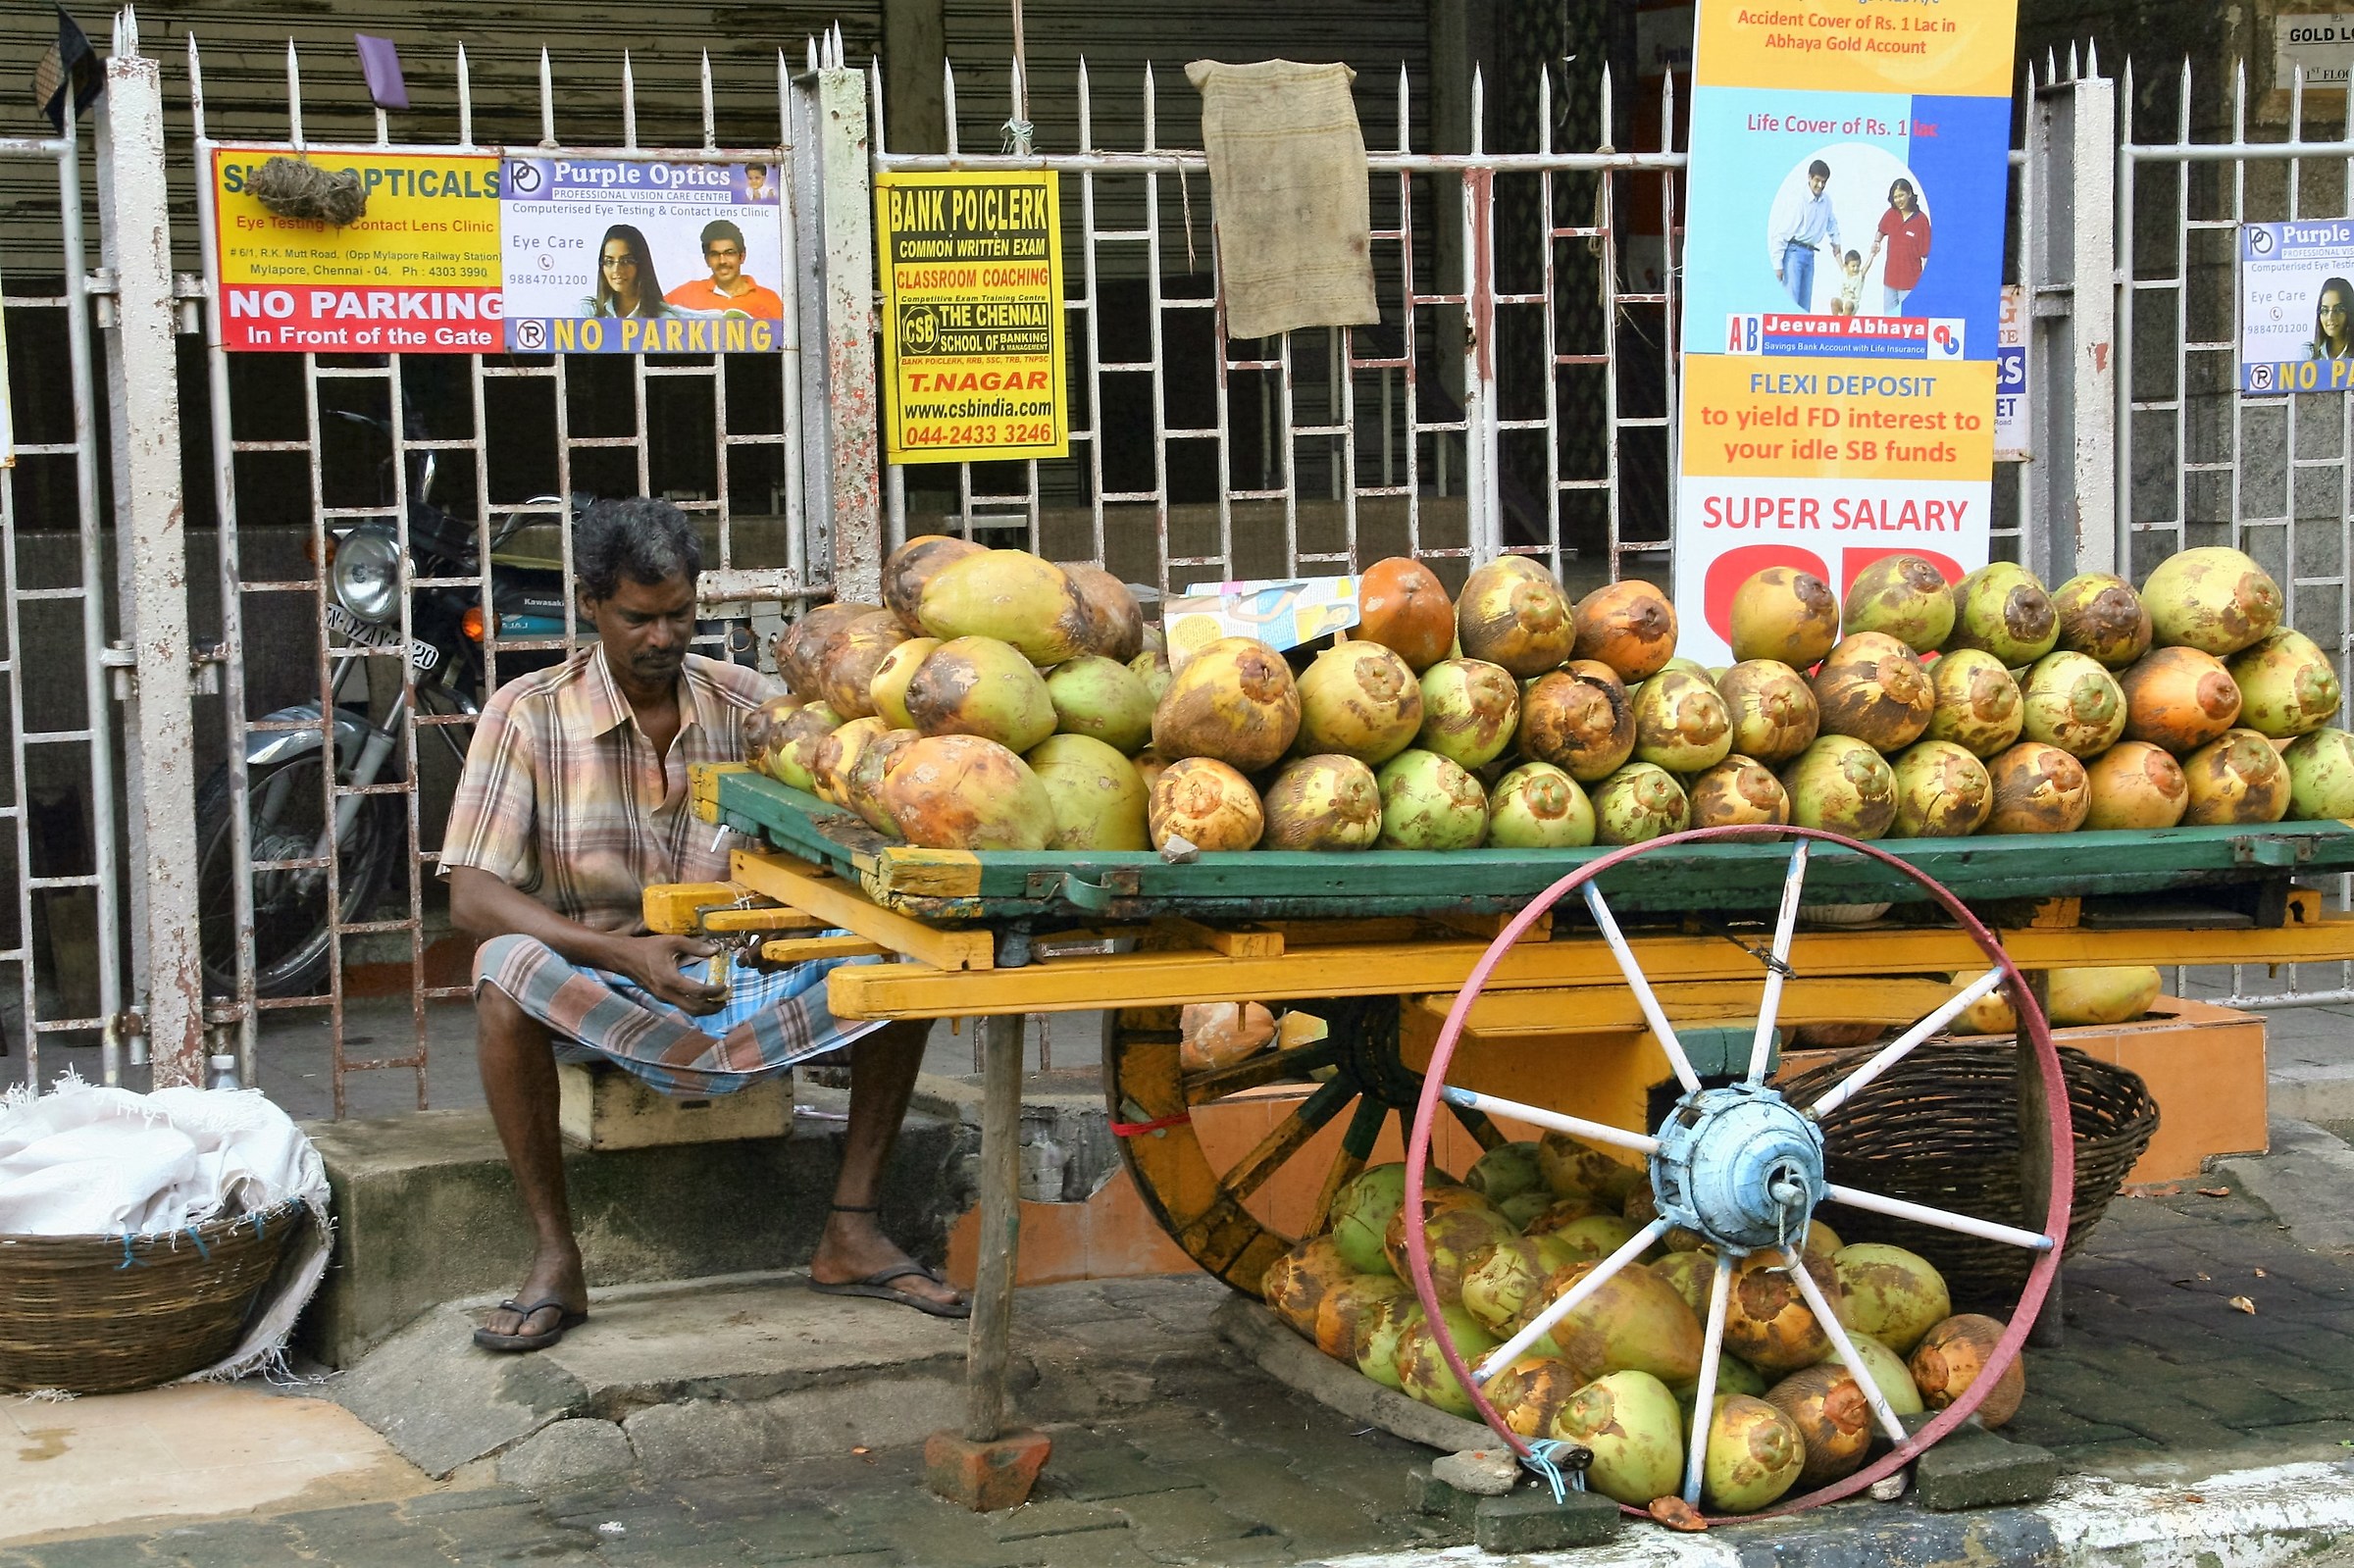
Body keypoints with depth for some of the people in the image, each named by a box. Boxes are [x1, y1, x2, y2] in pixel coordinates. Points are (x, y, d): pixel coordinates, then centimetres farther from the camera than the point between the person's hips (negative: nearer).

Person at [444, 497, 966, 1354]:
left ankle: (852, 1234, -9)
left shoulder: (744, 701, 4)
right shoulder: (526, 714, -6)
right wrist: (623, 953, -27)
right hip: (600, 999, -3)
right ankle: (554, 1258, -23)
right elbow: (472, 898, -13)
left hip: (737, 983, 3)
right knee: (508, 969, -35)